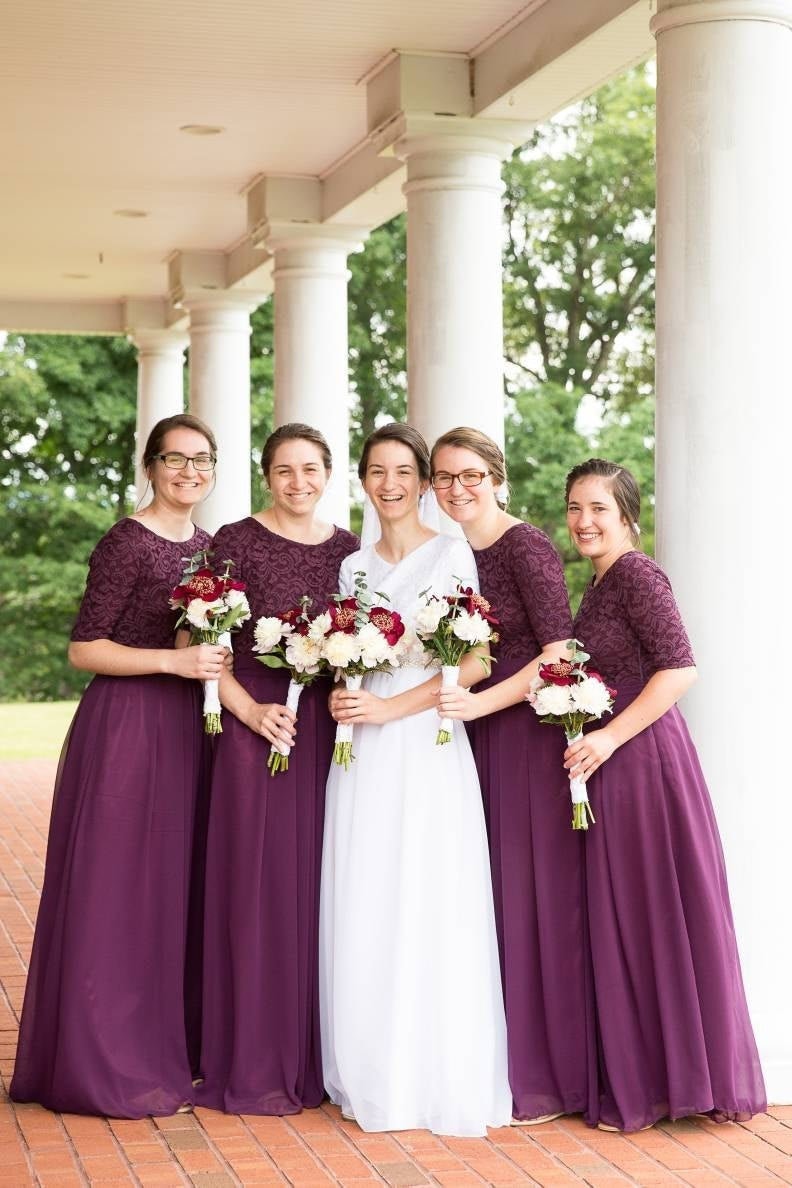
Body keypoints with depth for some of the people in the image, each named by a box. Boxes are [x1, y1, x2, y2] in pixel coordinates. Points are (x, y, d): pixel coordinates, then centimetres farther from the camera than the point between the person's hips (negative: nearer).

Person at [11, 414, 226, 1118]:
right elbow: (84, 649, -12)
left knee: (173, 888, 12)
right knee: (115, 890, -2)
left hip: (187, 731, 7)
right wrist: (174, 661, -19)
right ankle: (106, 1065, 7)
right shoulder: (128, 543, -10)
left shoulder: (210, 547, 12)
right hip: (124, 725, -7)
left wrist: (221, 663, 5)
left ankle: (163, 1049, 22)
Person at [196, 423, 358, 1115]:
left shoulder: (349, 550, 11)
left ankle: (317, 1057, 16)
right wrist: (250, 710, -13)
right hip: (258, 726, -3)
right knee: (257, 883, -2)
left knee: (320, 883, 6)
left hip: (329, 731, 4)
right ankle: (254, 1065, 6)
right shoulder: (236, 542, -1)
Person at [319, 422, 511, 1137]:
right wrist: (340, 696, 0)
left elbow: (472, 663, -8)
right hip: (363, 755, 5)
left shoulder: (452, 554, 0)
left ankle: (440, 1078, 5)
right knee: (363, 911, 4)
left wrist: (389, 708, -12)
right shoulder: (354, 567, 16)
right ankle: (373, 1075, 13)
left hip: (427, 748, -5)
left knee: (429, 908, -5)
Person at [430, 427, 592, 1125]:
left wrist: (481, 703, -20)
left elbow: (559, 654, -14)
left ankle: (550, 1076, 7)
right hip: (474, 741, 7)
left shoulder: (524, 547, -9)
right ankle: (495, 1065, 16)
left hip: (532, 735, -7)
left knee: (538, 896, -2)